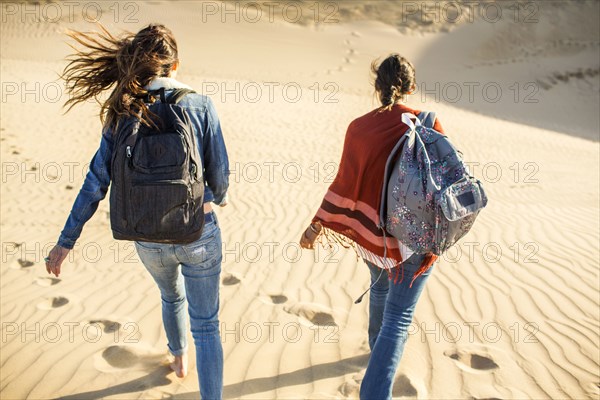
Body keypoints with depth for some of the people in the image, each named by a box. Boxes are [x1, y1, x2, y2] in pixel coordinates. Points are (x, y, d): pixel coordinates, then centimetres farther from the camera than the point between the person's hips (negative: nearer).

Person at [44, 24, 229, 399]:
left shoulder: (121, 112, -6)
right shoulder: (200, 105, -12)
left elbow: (96, 181, -7)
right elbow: (219, 172, -8)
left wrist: (66, 240, 1)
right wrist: (220, 196, 16)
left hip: (149, 237, 4)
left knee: (171, 295, 34)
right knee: (206, 325, 12)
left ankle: (179, 359, 58)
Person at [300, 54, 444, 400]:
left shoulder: (359, 127, -7)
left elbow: (345, 183, -8)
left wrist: (317, 225, -1)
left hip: (371, 230, 4)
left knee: (381, 289, 30)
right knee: (399, 316, 3)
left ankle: (380, 347, 54)